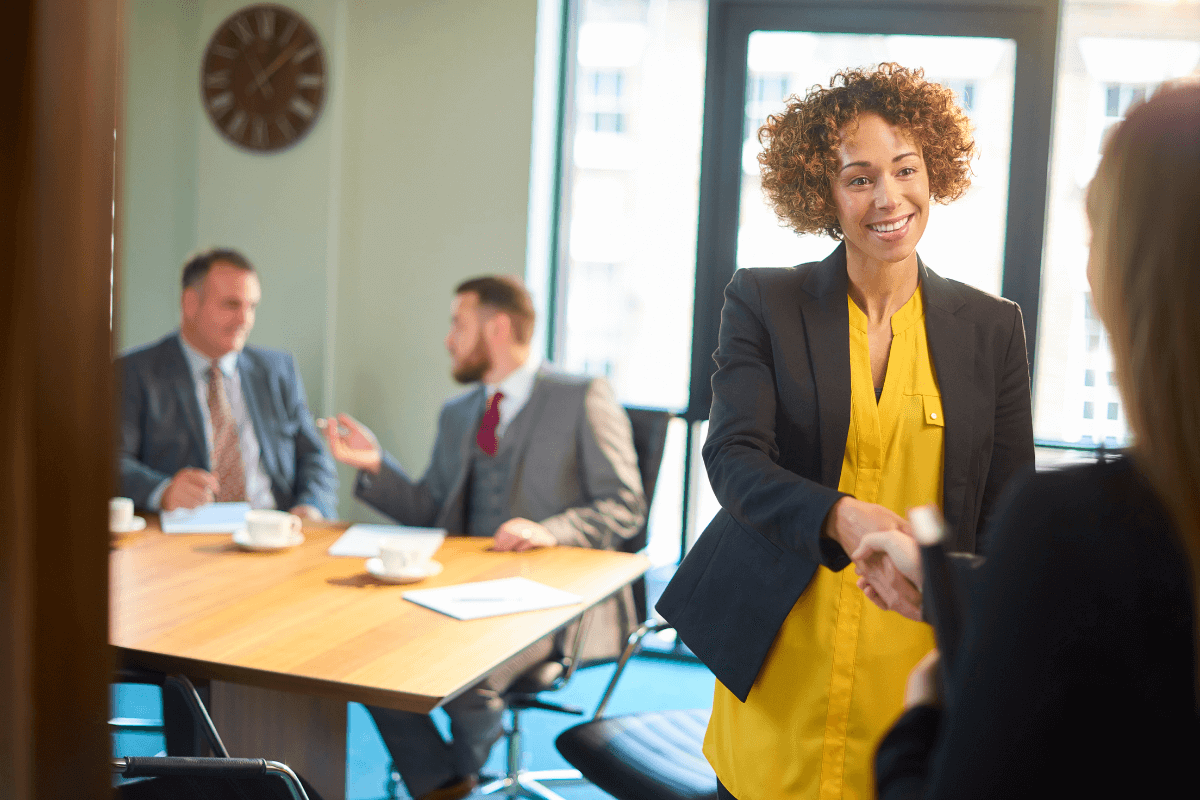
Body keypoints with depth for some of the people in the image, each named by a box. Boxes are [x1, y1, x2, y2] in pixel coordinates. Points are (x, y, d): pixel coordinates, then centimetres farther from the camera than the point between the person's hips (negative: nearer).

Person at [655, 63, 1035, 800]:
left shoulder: (993, 327, 4)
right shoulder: (762, 302, 0)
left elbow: (1007, 513, 5)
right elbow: (733, 458, -11)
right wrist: (842, 517, -30)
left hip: (918, 672, 1)